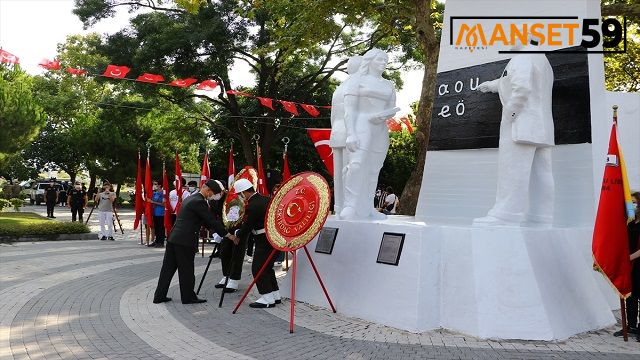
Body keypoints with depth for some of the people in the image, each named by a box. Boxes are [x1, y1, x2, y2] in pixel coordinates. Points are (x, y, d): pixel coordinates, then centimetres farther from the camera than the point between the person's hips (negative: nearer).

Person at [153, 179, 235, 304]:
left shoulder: (190, 198, 17)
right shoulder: (199, 202, -13)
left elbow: (205, 221, 23)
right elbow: (211, 220, -13)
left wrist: (220, 229, 22)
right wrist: (227, 235, -6)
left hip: (173, 238, 9)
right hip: (185, 241, -9)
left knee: (168, 267, 13)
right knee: (186, 270, 2)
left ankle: (159, 296, 19)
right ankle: (188, 297, 13)